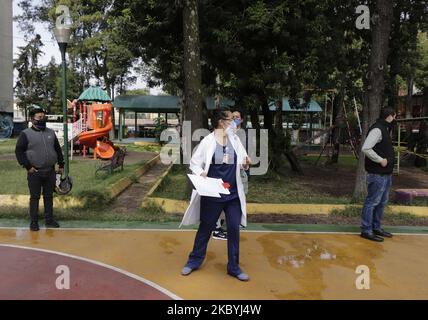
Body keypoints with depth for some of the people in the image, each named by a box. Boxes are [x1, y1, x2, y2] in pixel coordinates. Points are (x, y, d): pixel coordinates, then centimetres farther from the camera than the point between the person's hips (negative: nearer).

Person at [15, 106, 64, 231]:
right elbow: (19, 151, -5)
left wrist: (61, 165, 12)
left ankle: (49, 220, 21)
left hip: (50, 171, 4)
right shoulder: (26, 134, -3)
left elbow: (58, 149, 16)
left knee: (49, 196, 11)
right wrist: (27, 167, -11)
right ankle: (34, 222, 15)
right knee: (35, 197, 5)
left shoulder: (51, 132, 11)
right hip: (34, 172, -4)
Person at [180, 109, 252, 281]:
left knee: (234, 229, 8)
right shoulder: (208, 141, -9)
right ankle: (194, 260, 33)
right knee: (205, 228, 12)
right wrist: (201, 173, -24)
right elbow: (194, 163, -5)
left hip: (233, 194, 3)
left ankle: (234, 267, 24)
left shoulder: (235, 139, 2)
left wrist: (245, 163, -13)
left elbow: (241, 163, 9)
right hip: (212, 194, -3)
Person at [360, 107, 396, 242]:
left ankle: (376, 227, 29)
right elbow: (366, 148, -27)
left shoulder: (385, 129, 15)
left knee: (382, 202, 17)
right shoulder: (377, 130, -16)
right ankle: (366, 231, 5)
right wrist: (381, 160, -21)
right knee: (372, 202, -3)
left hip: (386, 174, 10)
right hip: (377, 174, -10)